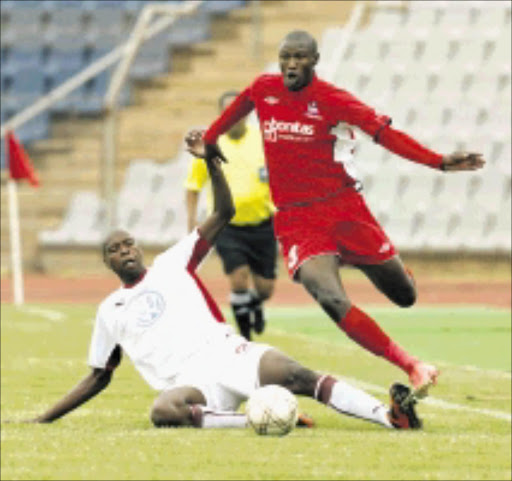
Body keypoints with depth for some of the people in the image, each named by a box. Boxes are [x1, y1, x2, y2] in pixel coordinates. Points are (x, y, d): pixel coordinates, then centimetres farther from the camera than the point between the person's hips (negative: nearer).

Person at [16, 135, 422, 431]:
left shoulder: (171, 265, 20)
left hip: (225, 352, 0)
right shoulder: (110, 311, 24)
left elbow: (224, 213, 14)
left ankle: (390, 416, -42)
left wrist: (211, 160, 1)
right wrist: (42, 420, 27)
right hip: (190, 382, 0)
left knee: (297, 376, -28)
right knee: (163, 411, -39)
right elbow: (98, 377, 31)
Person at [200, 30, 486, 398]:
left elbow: (385, 134, -14)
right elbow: (235, 111, 25)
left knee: (404, 296, 4)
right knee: (331, 299, -25)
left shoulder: (332, 100, -8)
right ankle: (412, 367, -22)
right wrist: (209, 142, 41)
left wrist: (440, 162, -25)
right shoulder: (264, 90, 2)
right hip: (296, 221, 1)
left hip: (344, 209, -1)